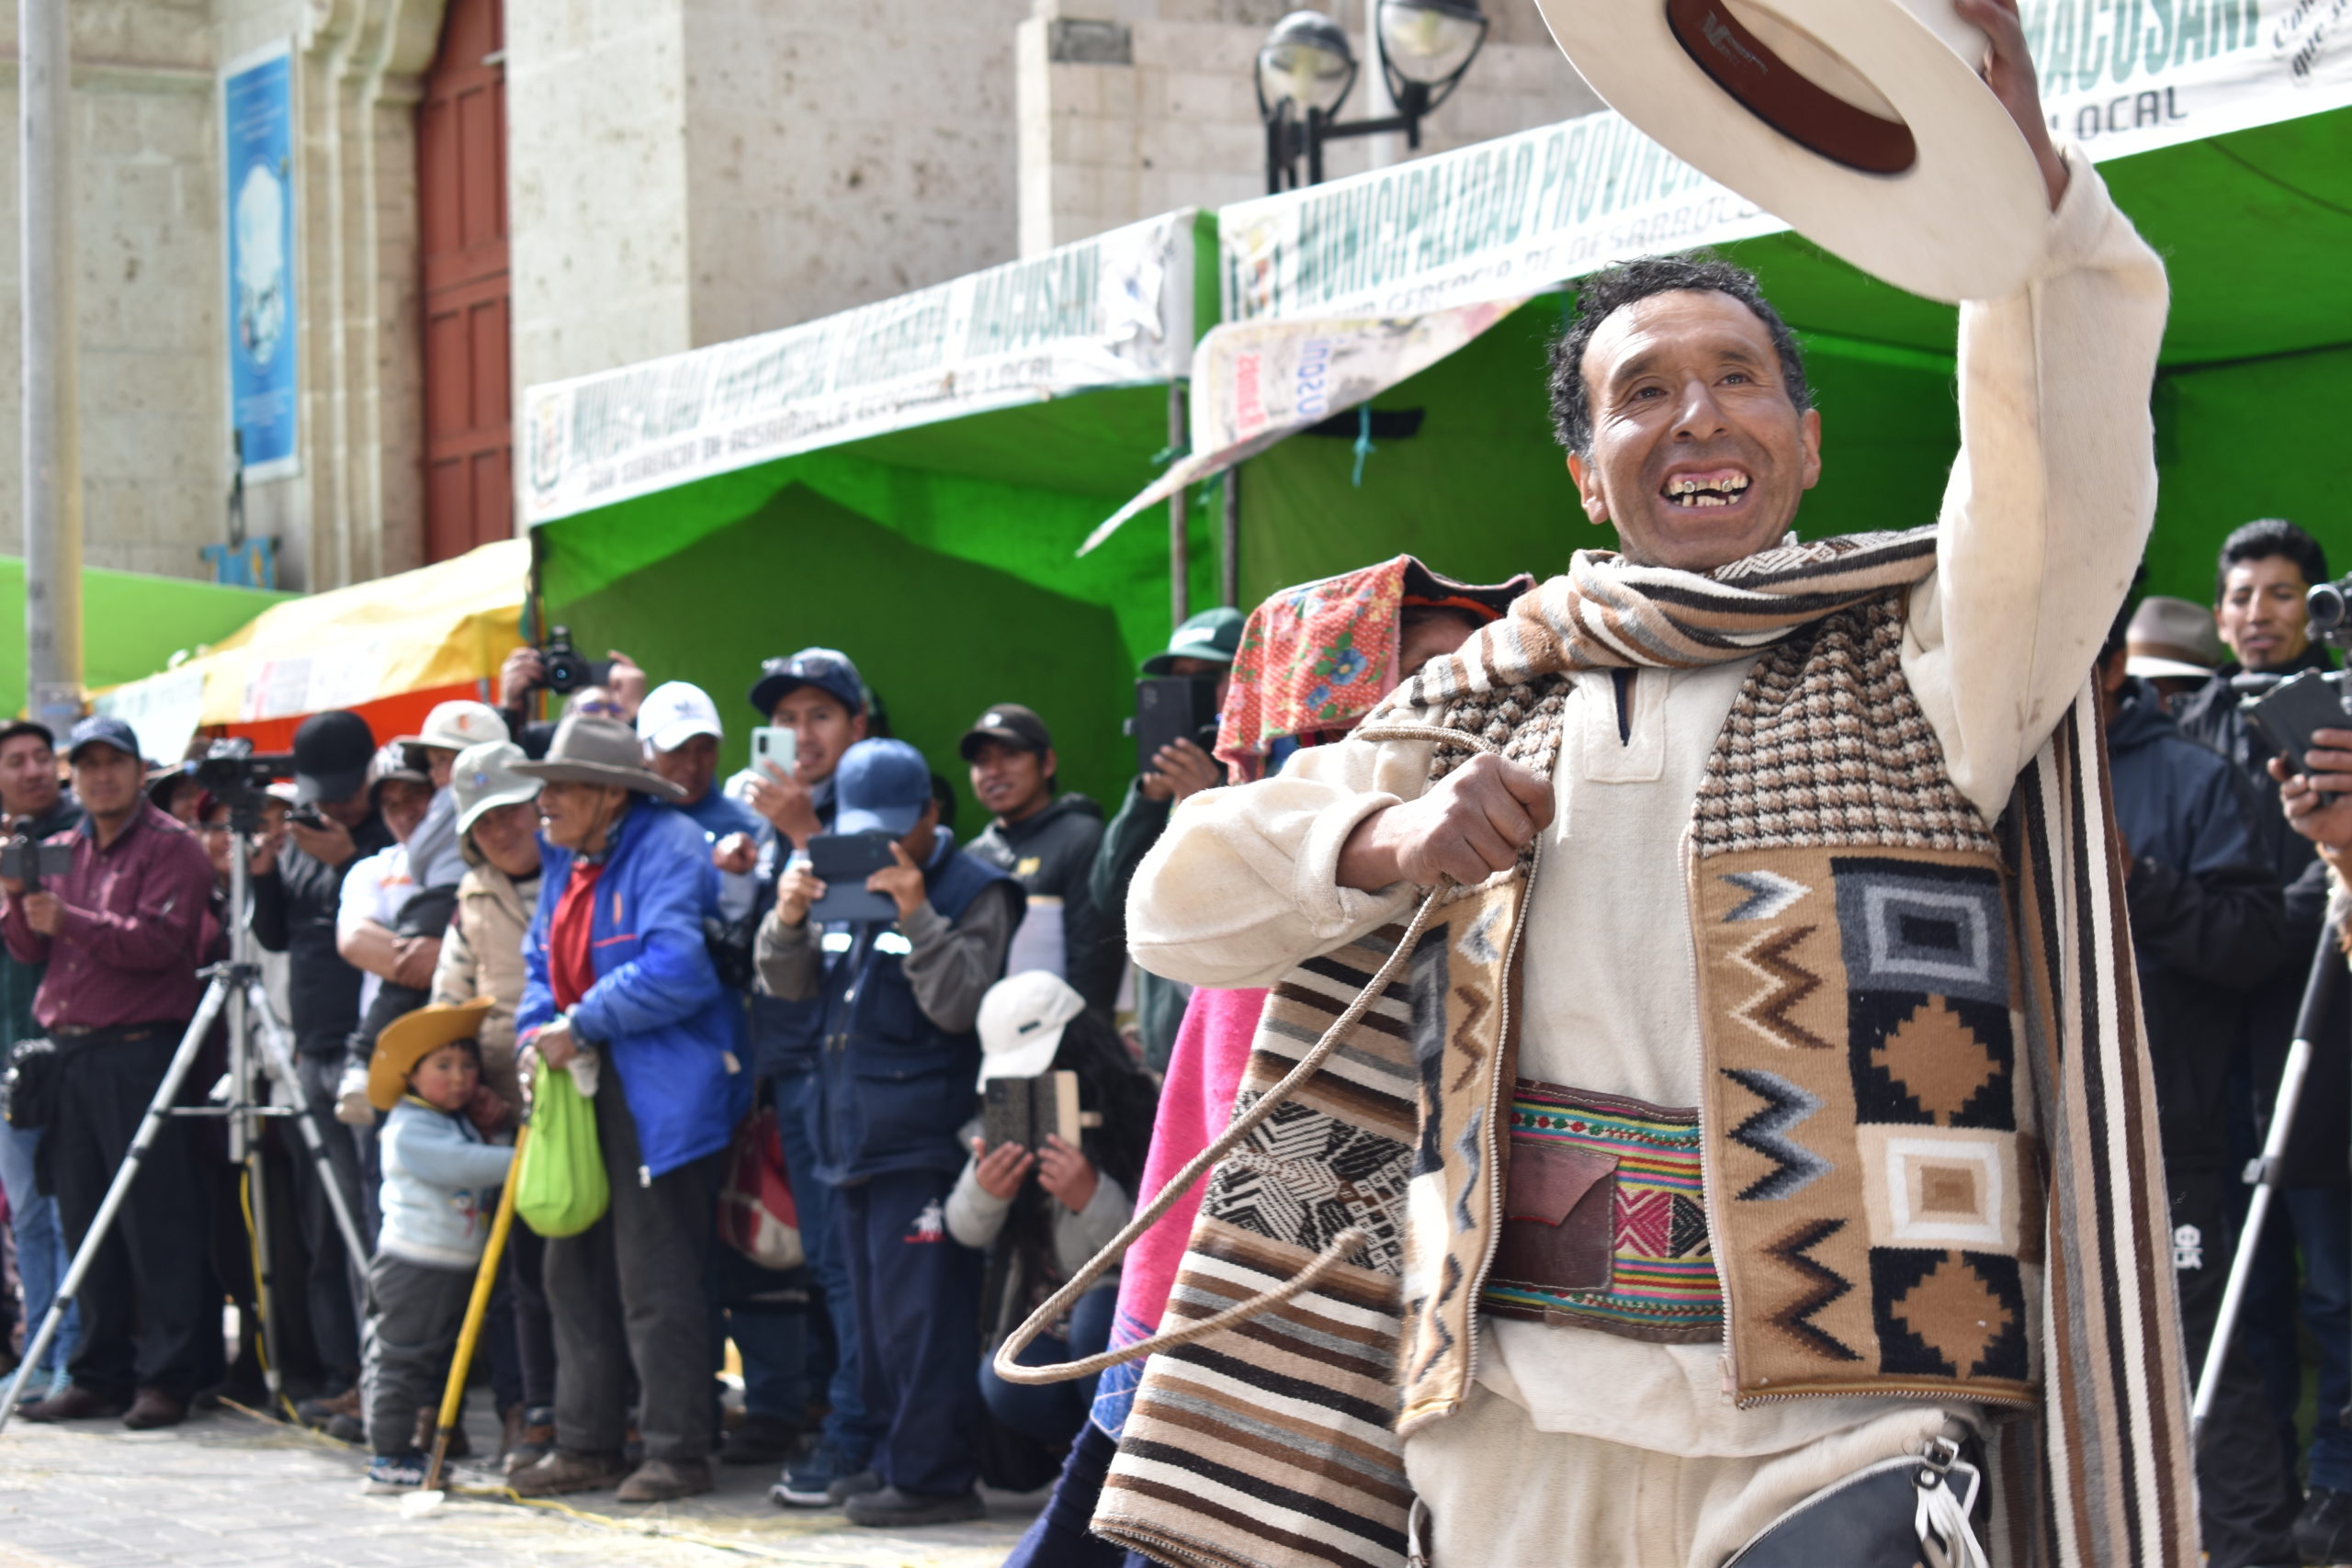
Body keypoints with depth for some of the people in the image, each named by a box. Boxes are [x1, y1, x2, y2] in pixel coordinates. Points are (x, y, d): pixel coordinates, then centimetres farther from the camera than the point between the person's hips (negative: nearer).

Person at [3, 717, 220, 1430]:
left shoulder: (170, 846, -2)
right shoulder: (60, 852, 19)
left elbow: (160, 940, -15)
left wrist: (67, 921, -22)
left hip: (140, 1052, -7)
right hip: (67, 1051, 7)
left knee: (155, 1223, -7)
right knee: (85, 1223, 9)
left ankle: (167, 1377, -6)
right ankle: (101, 1374, 15)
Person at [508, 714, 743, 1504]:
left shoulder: (667, 848, -14)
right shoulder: (565, 860, 15)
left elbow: (676, 967, -25)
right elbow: (542, 961, 23)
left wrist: (581, 1027, -18)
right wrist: (537, 1036, 3)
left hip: (661, 1096, -9)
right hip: (585, 1085, 9)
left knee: (655, 1279, -6)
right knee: (575, 1268, 12)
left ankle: (678, 1452, 2)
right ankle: (585, 1445, 20)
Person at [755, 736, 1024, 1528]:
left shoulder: (973, 891, -6)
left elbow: (959, 1003, -15)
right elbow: (789, 983, 13)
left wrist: (917, 915, -24)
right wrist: (789, 918, -7)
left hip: (924, 1143, -8)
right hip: (853, 1136, 8)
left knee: (919, 1312, -10)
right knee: (873, 1313, 14)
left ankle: (933, 1474, -7)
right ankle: (893, 1459, 22)